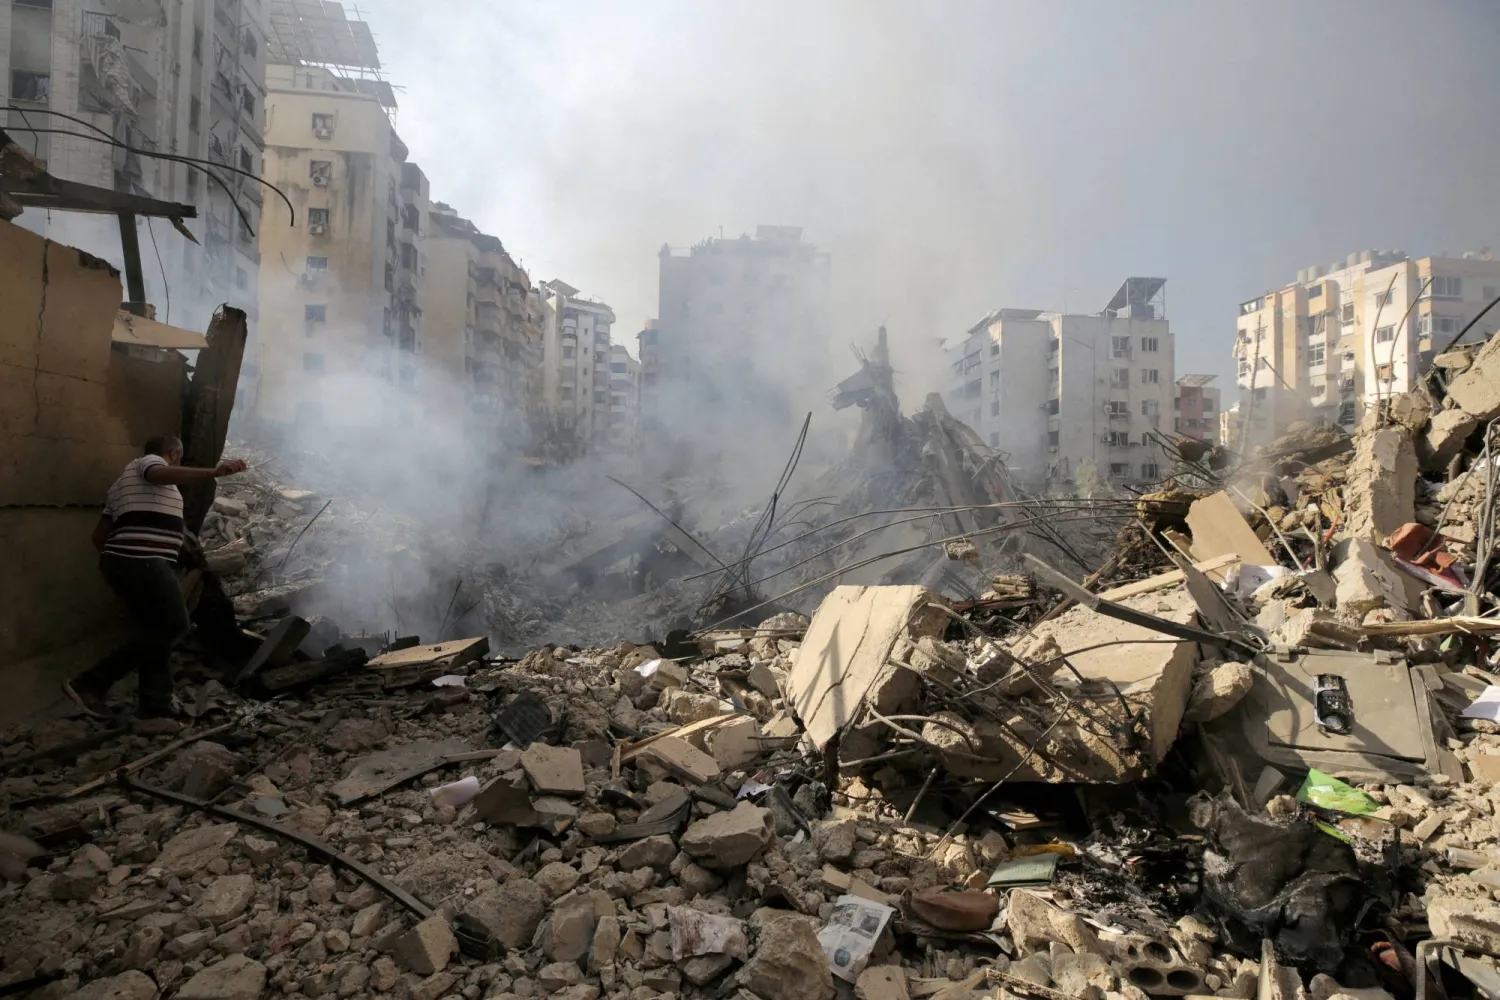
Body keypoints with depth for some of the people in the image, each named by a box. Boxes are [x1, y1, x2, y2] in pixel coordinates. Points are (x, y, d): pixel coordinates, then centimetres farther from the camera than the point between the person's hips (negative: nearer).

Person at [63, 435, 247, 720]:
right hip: (143, 563, -11)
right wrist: (213, 472, -41)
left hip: (126, 562, 11)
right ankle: (90, 684, -7)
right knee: (174, 625, -10)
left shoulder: (124, 482, 31)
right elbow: (163, 475, -26)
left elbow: (100, 535, 27)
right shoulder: (150, 461, 3)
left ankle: (155, 708, 8)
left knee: (155, 632, 11)